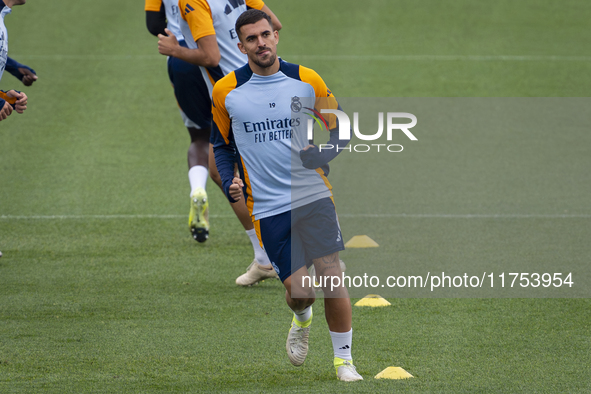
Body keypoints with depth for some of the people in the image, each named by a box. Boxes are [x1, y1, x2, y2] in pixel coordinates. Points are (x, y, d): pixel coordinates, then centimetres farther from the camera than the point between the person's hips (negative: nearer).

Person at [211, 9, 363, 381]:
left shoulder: (309, 81, 1)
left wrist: (320, 153, -10)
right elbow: (222, 145, 16)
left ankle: (344, 360, 3)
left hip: (313, 194, 0)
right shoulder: (226, 91, 2)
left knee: (331, 273, -11)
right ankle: (302, 320, 32)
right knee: (299, 290, -6)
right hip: (267, 207, 0)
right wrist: (230, 182, -2)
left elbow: (339, 132, 11)